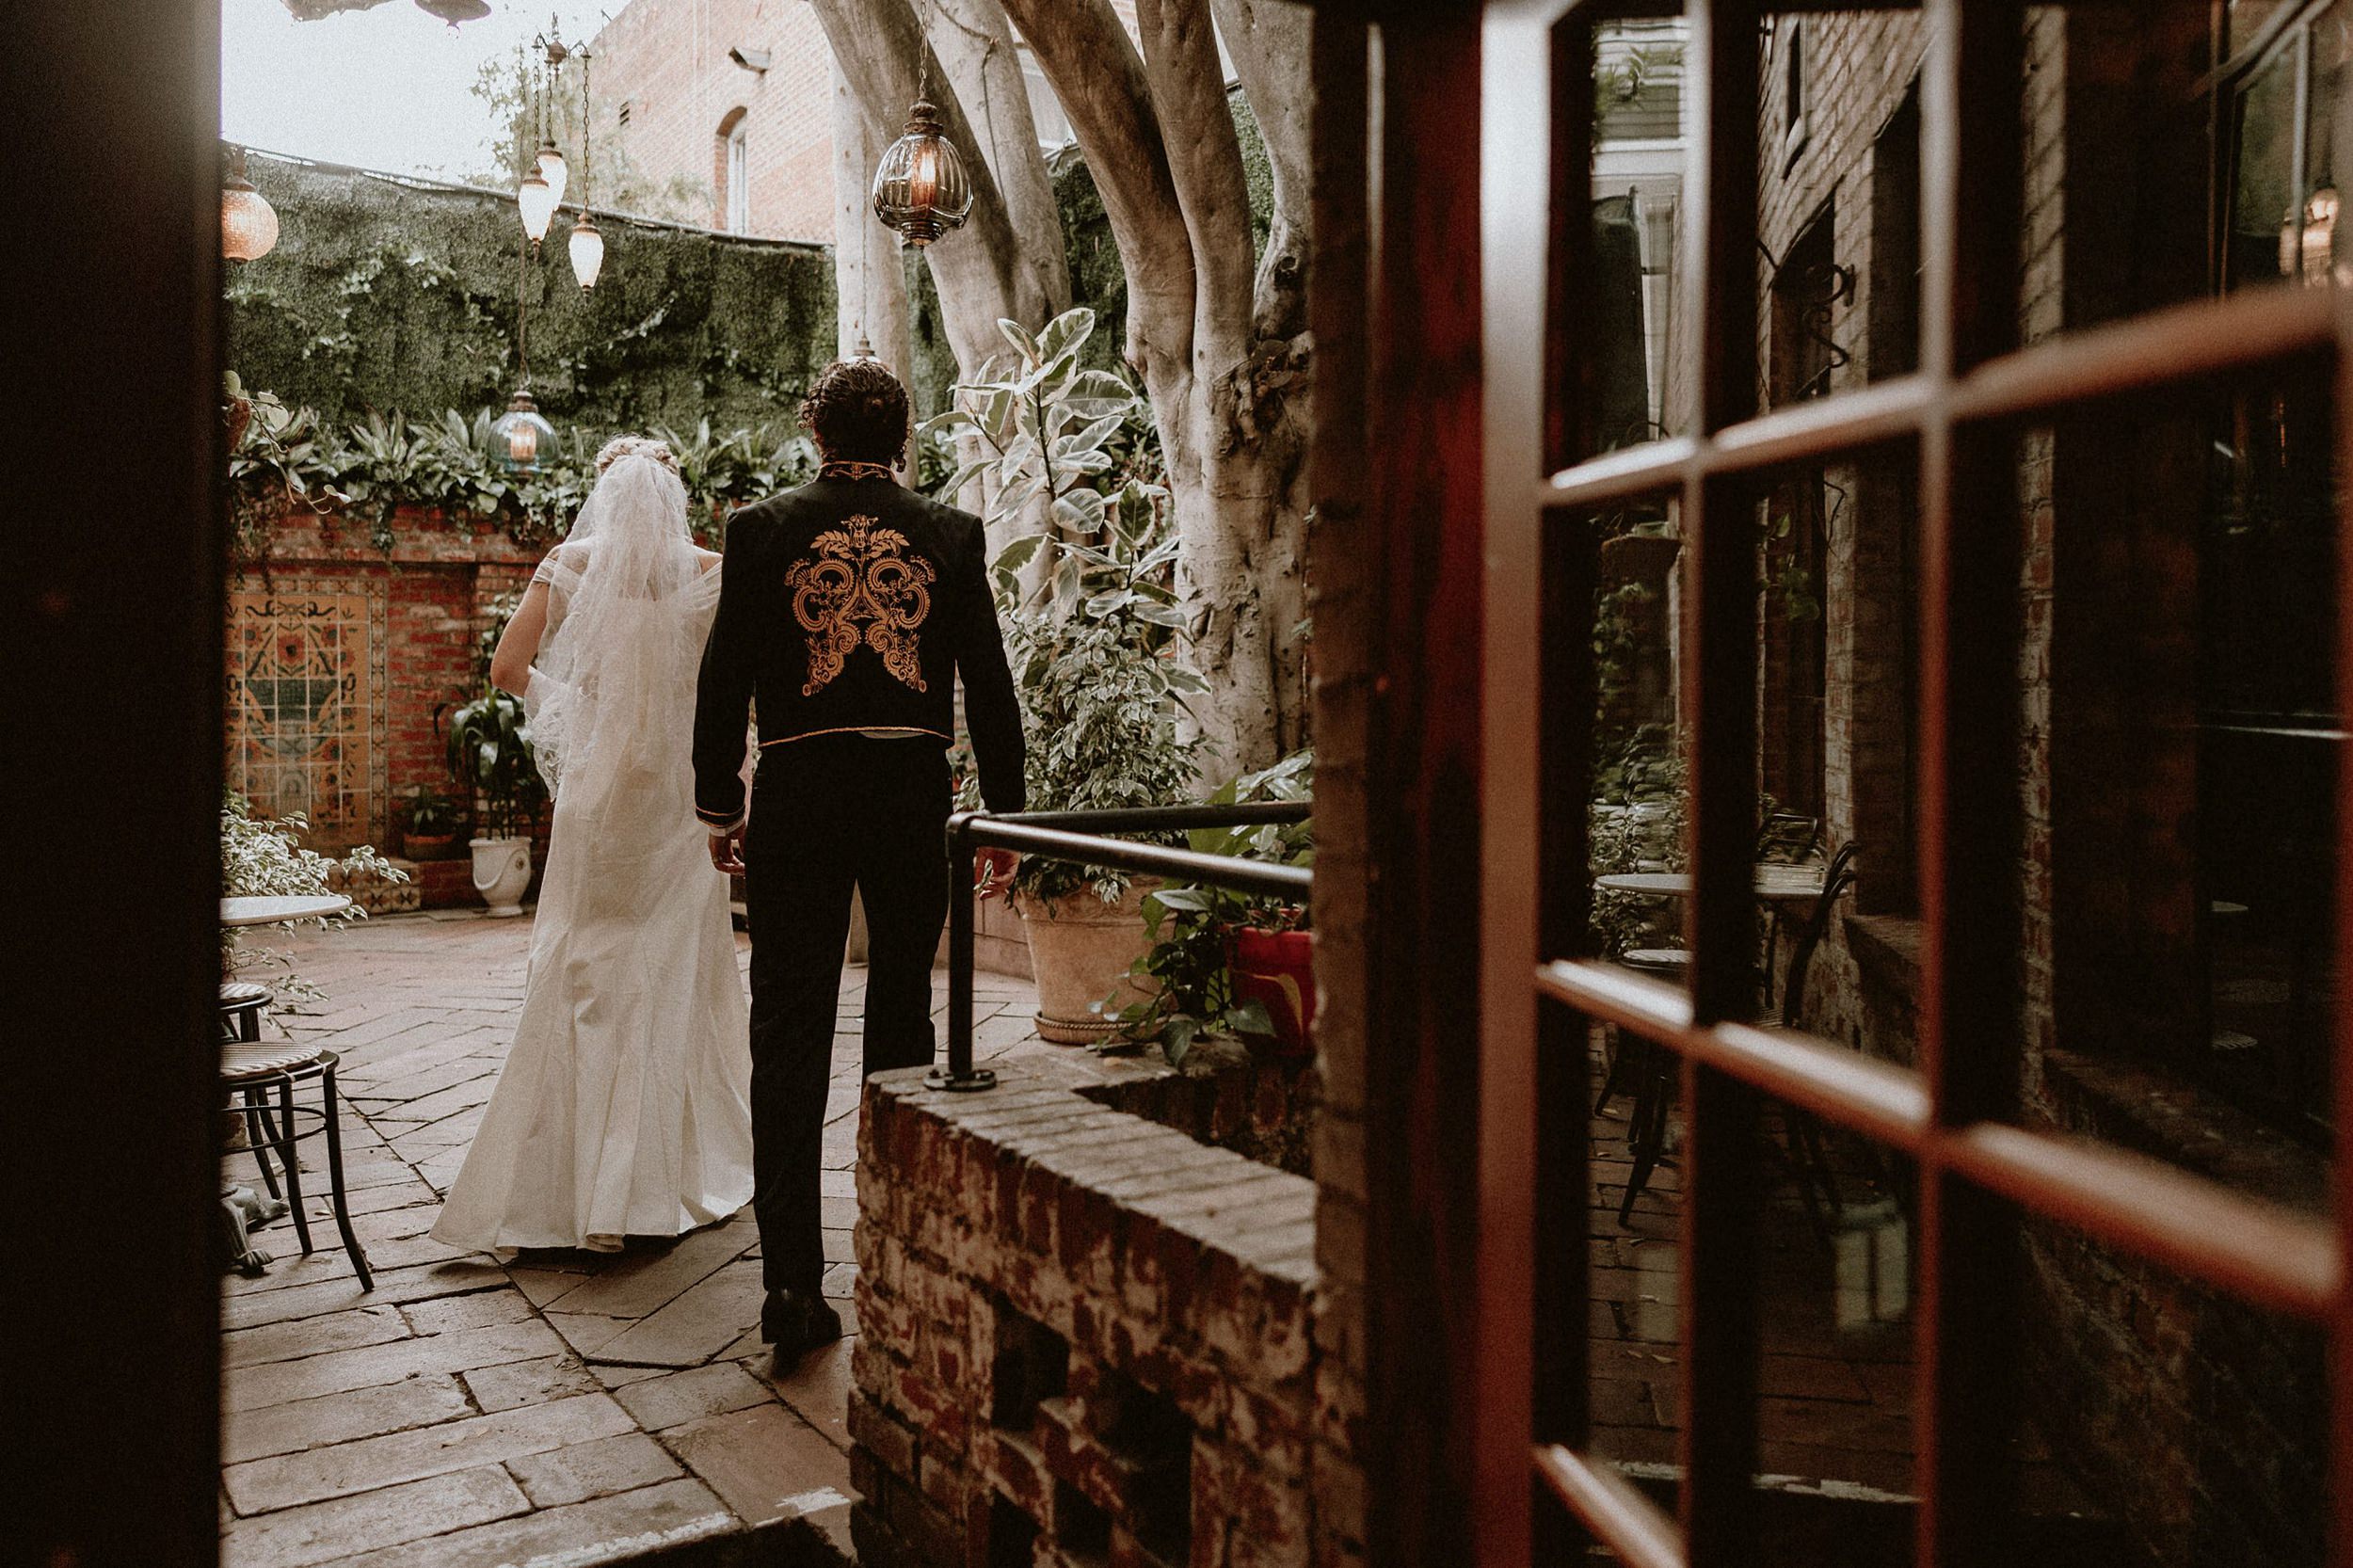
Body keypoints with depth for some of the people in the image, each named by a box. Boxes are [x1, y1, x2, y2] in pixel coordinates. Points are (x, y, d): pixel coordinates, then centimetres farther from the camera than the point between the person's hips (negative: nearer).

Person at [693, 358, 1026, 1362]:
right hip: (914, 796, 1)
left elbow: (726, 678, 0)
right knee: (903, 1024, 15)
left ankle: (793, 1284, 2)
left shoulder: (762, 529, 0)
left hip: (798, 798, -1)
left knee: (789, 1040, 3)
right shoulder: (950, 536, 2)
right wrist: (1006, 813, 10)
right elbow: (988, 683, 2)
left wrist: (718, 805, 10)